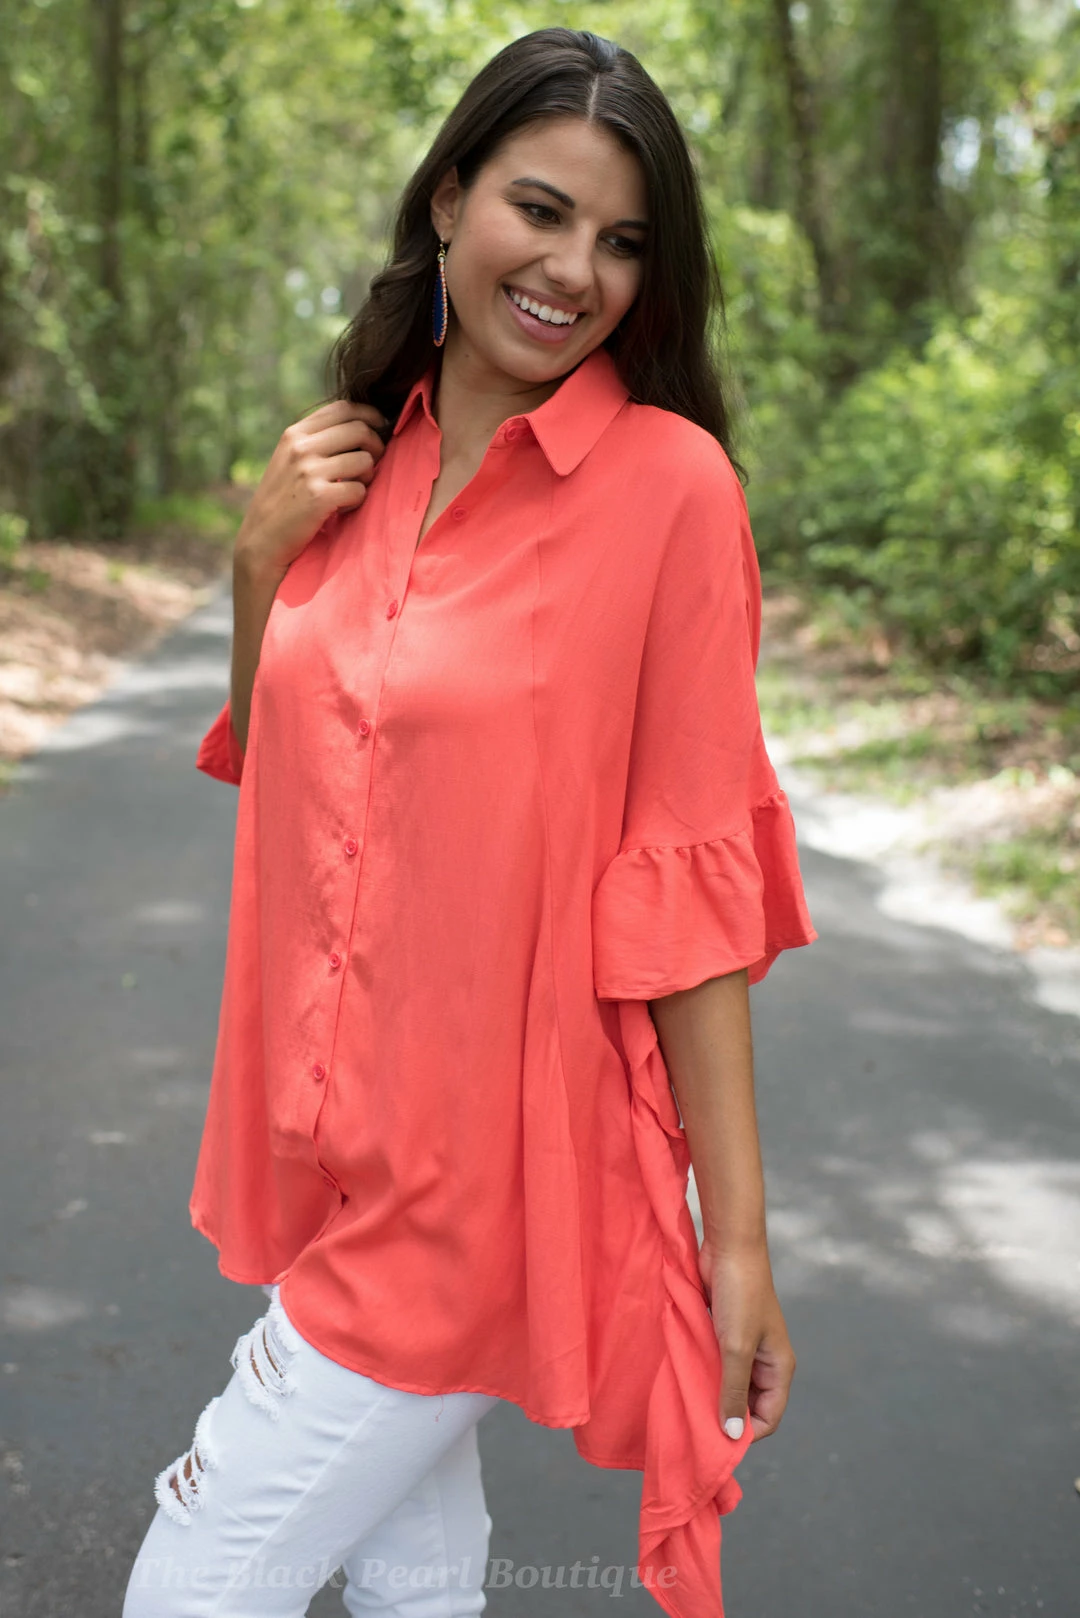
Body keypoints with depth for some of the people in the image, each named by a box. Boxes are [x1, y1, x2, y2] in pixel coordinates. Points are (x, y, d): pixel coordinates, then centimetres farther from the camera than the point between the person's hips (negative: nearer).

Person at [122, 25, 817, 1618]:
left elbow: (687, 881, -14)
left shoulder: (668, 484, -13)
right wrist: (261, 563, -3)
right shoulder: (359, 467, 5)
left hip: (484, 1169, -6)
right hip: (334, 1137, 6)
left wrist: (739, 1237, -13)